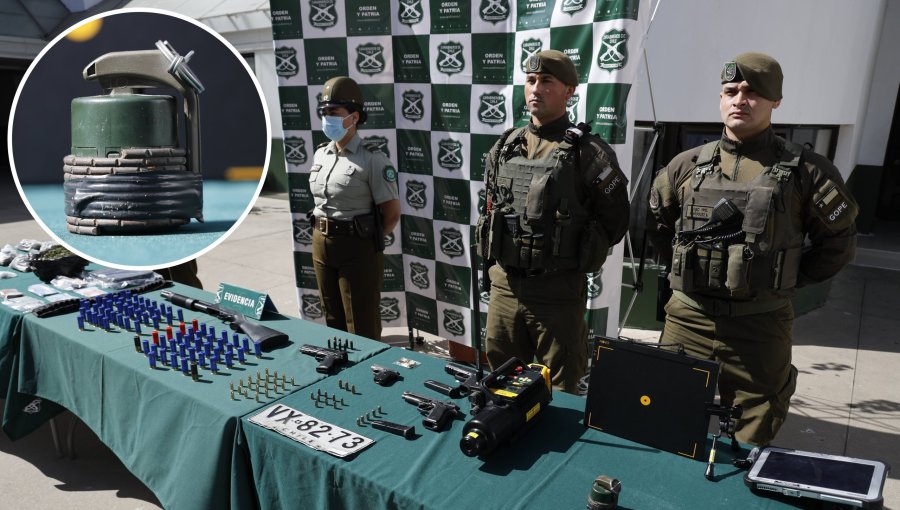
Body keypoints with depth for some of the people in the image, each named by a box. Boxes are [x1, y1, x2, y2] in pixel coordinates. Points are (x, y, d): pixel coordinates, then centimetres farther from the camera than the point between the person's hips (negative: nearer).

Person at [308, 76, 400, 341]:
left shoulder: (372, 159, -13)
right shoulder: (321, 154, 7)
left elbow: (392, 213, -12)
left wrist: (366, 239, -3)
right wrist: (325, 234, 11)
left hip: (357, 249, -7)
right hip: (321, 245, 7)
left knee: (362, 329, 3)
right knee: (334, 322, 18)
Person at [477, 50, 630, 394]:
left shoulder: (588, 152, -8)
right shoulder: (504, 147, 7)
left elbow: (615, 221, -3)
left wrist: (569, 256, -2)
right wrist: (496, 262, 10)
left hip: (558, 291, -5)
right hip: (503, 285, 5)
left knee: (561, 391, 11)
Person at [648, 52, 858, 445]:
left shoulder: (804, 170, -2)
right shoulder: (689, 165, 4)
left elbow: (839, 240, 7)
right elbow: (658, 221, 18)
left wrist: (788, 280, 3)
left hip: (759, 326, -2)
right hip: (687, 320, 2)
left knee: (751, 446, 12)